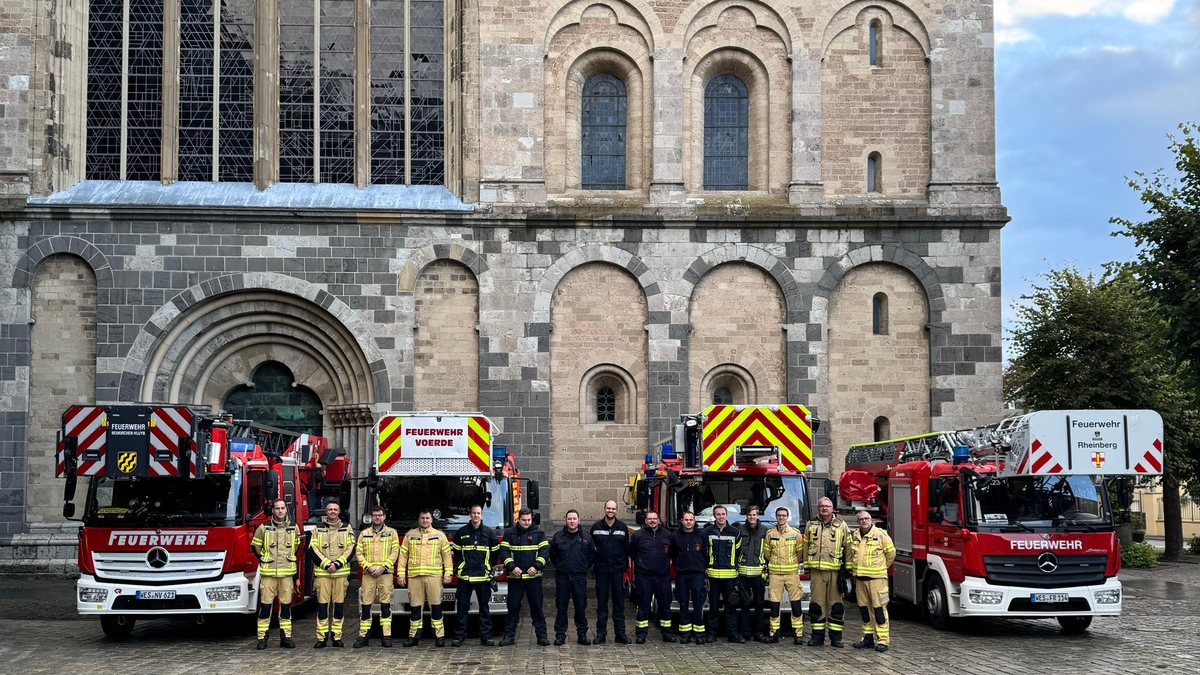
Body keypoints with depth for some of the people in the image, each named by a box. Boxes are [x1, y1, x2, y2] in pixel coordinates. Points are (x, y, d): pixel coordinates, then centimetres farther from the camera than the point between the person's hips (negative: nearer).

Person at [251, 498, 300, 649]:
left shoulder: (294, 528, 6)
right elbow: (255, 546, 12)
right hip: (268, 573, -2)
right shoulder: (263, 528, -1)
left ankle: (286, 637, 11)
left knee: (286, 605, 5)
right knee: (265, 605, -1)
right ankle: (262, 638, 3)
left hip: (287, 573, 2)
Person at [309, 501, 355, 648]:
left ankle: (337, 636, 7)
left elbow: (350, 549, 2)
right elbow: (313, 550, 1)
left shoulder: (347, 529, 10)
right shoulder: (318, 529, 9)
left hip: (341, 572, 1)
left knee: (339, 604, 1)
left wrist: (337, 564, -11)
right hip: (322, 572, -1)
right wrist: (326, 564, -11)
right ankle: (322, 637, 0)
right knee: (322, 604, -3)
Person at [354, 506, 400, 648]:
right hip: (368, 573, 1)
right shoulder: (364, 534, 12)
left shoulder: (391, 533, 8)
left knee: (385, 605, -2)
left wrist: (383, 567, -11)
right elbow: (359, 553, 6)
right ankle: (364, 636, 2)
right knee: (366, 604, -1)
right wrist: (368, 567, -8)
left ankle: (386, 636, 0)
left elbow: (395, 552, 0)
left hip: (385, 573, -1)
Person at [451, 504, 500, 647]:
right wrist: (460, 566, 11)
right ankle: (459, 636, 4)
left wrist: (488, 567, 10)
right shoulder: (461, 532, 7)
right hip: (465, 576, 0)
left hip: (483, 576, 0)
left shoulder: (489, 533, 6)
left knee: (484, 607, 4)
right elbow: (456, 551, 15)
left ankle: (486, 636, 8)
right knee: (462, 607, -1)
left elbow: (495, 552, 12)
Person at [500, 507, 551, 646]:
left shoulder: (538, 533, 7)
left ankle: (542, 635, 7)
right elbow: (504, 551, 0)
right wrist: (512, 567, -13)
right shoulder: (509, 533, 6)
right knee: (513, 607, 3)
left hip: (534, 577, 0)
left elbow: (544, 550, 0)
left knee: (537, 607, 2)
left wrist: (536, 566, -13)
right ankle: (509, 636, 9)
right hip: (515, 577, 0)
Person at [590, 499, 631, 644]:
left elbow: (626, 549, 8)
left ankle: (620, 633, 8)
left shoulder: (623, 527, 5)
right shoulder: (596, 526, 2)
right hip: (601, 570, -1)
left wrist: (625, 567, 4)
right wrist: (592, 563, -1)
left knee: (619, 602, 3)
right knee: (602, 603, 4)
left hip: (618, 570, 1)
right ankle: (601, 633, 8)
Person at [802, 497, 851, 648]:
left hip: (835, 571, -2)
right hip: (816, 570, 2)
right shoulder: (811, 525, 12)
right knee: (816, 604, 2)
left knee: (836, 604, 0)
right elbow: (806, 546, 16)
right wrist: (807, 566, 12)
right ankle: (818, 635, 9)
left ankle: (835, 636, 6)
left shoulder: (841, 525, 6)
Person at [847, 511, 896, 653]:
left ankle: (883, 640, -6)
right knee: (864, 608, 10)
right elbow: (849, 553, 25)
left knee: (879, 608, -7)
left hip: (876, 577, -6)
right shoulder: (854, 536, 10)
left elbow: (891, 553, 3)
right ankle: (868, 638, 19)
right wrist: (849, 568, 18)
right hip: (860, 578, 6)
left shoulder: (881, 535, -5)